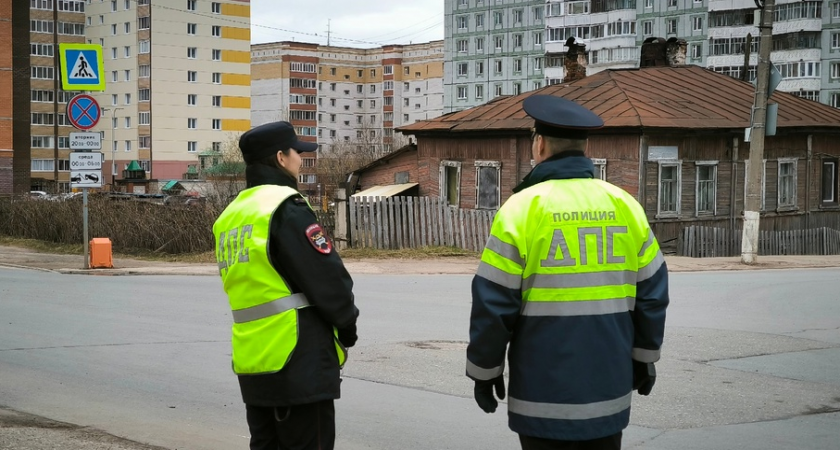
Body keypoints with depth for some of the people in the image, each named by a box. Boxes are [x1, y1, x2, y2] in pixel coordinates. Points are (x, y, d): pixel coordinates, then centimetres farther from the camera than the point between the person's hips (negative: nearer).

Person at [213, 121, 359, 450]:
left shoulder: (230, 217, 14)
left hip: (252, 364, 8)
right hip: (299, 361, -8)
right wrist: (347, 328, 2)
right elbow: (329, 279, -15)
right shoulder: (285, 207, -12)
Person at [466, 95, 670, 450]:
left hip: (545, 389, -4)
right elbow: (652, 294, 7)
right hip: (609, 384, 4)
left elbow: (493, 303, -10)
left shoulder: (522, 208, -10)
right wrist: (644, 356, 19)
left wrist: (484, 370, 1)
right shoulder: (625, 206, 3)